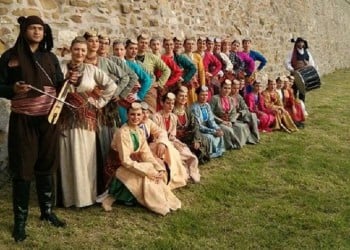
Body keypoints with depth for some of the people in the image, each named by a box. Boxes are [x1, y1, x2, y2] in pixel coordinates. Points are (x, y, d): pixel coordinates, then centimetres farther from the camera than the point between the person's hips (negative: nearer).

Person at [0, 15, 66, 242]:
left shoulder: (51, 57, 9)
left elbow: (59, 86, 11)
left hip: (48, 118, 3)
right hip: (23, 120, -3)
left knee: (46, 166, 11)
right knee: (23, 170, 1)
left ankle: (47, 211, 26)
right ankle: (20, 220, 12)